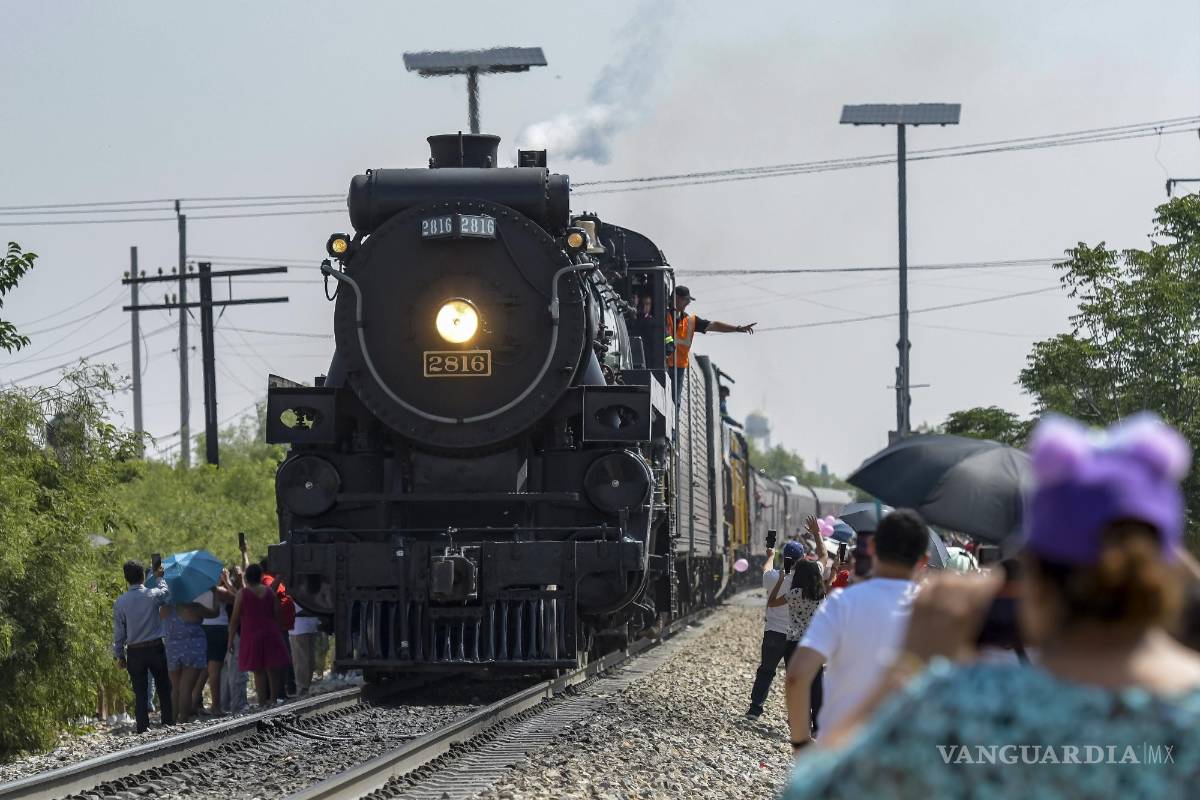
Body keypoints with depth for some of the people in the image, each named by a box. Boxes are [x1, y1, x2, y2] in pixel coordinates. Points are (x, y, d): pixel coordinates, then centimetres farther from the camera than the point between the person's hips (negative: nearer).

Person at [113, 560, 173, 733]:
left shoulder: (120, 602, -6)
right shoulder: (153, 595, -8)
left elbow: (118, 631, -2)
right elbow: (164, 592, 18)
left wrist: (119, 655, 7)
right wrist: (159, 577, 36)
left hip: (134, 652, 0)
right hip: (155, 647, 0)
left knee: (140, 692, 4)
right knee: (163, 688, 13)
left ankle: (142, 727, 2)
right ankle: (169, 721, 16)